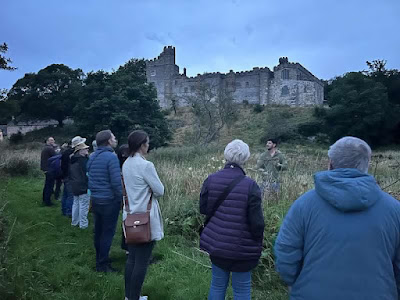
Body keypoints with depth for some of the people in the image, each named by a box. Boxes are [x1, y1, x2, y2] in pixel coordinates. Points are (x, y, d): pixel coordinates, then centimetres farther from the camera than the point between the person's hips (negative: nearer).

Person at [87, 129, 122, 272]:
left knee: (98, 231, 17)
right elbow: (117, 182, -21)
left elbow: (90, 179, 16)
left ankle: (100, 259, 31)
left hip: (95, 200, 8)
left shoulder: (92, 157, 9)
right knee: (108, 233, 2)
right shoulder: (111, 157, -17)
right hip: (109, 201, -8)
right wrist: (121, 199, -10)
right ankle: (102, 264, 10)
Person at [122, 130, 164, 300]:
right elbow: (160, 191, -14)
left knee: (132, 257, 17)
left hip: (131, 216, 8)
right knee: (142, 261, 3)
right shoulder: (146, 165, -19)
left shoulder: (126, 164, 6)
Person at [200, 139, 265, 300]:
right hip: (242, 248, -4)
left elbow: (203, 209, 3)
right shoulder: (250, 185, -19)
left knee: (217, 284, 20)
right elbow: (257, 222, -15)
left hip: (216, 243, 4)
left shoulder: (211, 180, -7)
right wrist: (257, 245, 3)